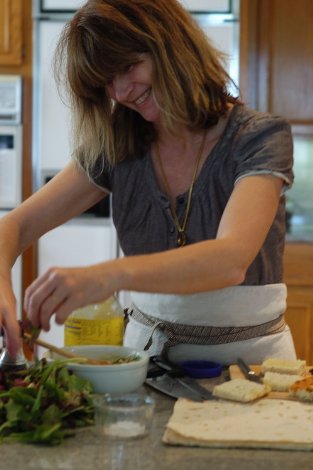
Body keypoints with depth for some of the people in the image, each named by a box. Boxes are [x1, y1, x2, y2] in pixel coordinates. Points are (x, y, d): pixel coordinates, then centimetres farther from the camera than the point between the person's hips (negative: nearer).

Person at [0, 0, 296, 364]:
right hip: (148, 348, 4)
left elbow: (231, 260, -29)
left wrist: (110, 275, -45)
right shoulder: (116, 146, 0)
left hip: (248, 354, -3)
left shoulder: (259, 137, -13)